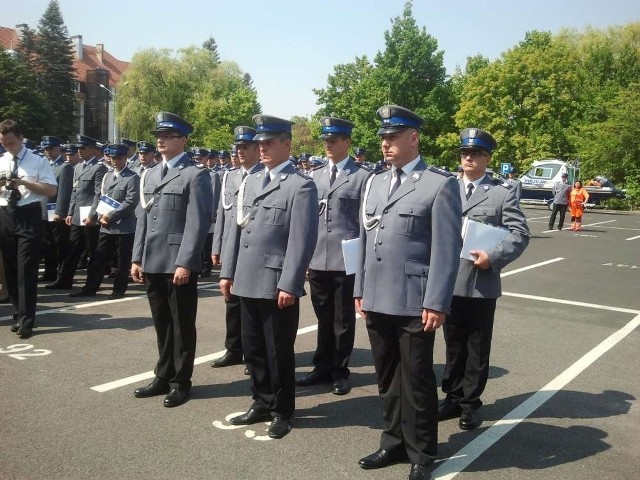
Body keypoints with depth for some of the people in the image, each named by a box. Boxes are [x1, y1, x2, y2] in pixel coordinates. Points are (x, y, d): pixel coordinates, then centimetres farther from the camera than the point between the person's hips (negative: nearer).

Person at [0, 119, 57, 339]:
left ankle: (26, 320, 0)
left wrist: (25, 183, -17)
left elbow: (52, 190, -8)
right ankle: (18, 313, 25)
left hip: (28, 216, -5)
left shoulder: (38, 161, -2)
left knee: (27, 269, -6)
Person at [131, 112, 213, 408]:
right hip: (152, 264, 7)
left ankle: (181, 381, 18)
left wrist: (185, 263, -18)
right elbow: (143, 219, 16)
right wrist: (137, 258, 11)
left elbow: (197, 223, -13)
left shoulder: (196, 176, -6)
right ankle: (164, 377, 29)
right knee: (161, 324, 16)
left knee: (182, 325, 5)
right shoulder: (150, 175, 16)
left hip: (179, 265, -6)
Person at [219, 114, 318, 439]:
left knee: (279, 352, 6)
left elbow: (303, 239, -14)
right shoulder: (249, 183, 15)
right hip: (248, 282, 7)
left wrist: (289, 284, -18)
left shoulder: (301, 186, -8)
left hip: (277, 284, -7)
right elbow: (237, 229, 15)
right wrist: (227, 272, 11)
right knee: (253, 349, 16)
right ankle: (262, 403, 32)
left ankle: (282, 412, 22)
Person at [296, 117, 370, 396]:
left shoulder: (362, 177, -2)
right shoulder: (316, 176, 13)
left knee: (343, 319, 7)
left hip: (346, 260, -4)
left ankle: (340, 371, 21)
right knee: (323, 317, 15)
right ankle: (323, 367, 28)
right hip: (317, 259, 5)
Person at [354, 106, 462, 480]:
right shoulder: (375, 183, 13)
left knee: (417, 381, 7)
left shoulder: (440, 184, -6)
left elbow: (447, 249, -10)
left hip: (414, 304, -5)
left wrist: (437, 303, -14)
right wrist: (361, 290, 13)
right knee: (388, 379, 17)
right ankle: (394, 443, 34)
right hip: (377, 301, 6)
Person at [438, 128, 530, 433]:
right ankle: (453, 397, 28)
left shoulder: (503, 192, 0)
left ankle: (470, 404, 23)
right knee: (454, 345, 15)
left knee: (477, 348, 9)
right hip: (448, 281, 3)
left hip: (482, 283, -3)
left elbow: (520, 233, -7)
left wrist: (493, 257, -19)